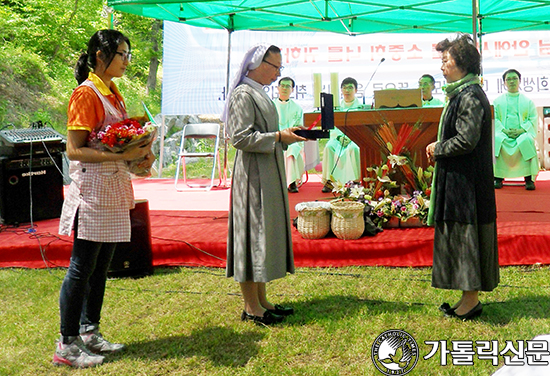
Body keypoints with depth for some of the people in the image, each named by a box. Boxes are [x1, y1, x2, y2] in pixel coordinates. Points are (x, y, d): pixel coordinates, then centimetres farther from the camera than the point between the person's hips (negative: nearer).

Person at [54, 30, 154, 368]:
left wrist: (141, 153, 5)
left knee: (101, 266, 13)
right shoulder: (86, 93, -11)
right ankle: (67, 344, 6)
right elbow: (74, 150, -16)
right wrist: (122, 155, -23)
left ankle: (90, 333, 23)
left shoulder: (114, 93, 15)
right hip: (92, 190, -9)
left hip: (114, 189, 9)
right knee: (82, 267, -3)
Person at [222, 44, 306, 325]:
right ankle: (251, 307, 2)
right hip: (252, 175, -10)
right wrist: (279, 137, -21)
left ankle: (261, 300, 20)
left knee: (267, 232, 11)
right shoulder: (243, 95, -12)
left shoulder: (260, 94, 18)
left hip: (268, 175, 10)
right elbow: (241, 138, -20)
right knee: (253, 231, -5)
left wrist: (289, 136, 8)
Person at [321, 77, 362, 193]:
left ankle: (357, 181, -30)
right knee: (329, 147, -28)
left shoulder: (360, 107, 5)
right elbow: (332, 127, 7)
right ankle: (329, 180, -26)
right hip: (339, 136, 3)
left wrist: (351, 137, -19)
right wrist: (339, 136, -13)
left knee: (354, 148, -36)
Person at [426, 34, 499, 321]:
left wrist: (437, 149, -10)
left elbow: (467, 140, -24)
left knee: (464, 235, -3)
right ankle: (469, 297, 22)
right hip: (456, 178, 10)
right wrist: (438, 146, 7)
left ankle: (471, 300, 7)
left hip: (466, 180, -10)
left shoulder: (470, 96, -17)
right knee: (458, 235, 13)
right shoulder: (460, 93, 14)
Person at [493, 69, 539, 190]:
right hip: (503, 133, 1)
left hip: (523, 133, 0)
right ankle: (498, 177, -26)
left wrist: (521, 130, -11)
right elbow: (494, 119, 7)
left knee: (527, 140, -36)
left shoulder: (528, 101, 17)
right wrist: (504, 130, -11)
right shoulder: (498, 101, 18)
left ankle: (529, 178, -29)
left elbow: (533, 120, 8)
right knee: (496, 139, -34)